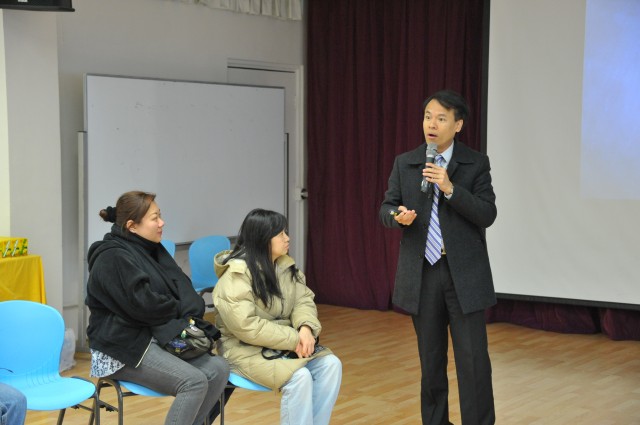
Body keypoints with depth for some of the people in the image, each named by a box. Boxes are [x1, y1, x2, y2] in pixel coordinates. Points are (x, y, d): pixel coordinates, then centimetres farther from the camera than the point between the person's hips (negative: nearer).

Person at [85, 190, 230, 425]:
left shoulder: (151, 249, 14)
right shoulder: (113, 258, -14)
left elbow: (182, 288, 8)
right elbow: (143, 304, -21)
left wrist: (188, 315, -13)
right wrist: (181, 311, -5)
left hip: (156, 337, 9)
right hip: (122, 348, -9)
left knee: (218, 369, -10)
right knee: (195, 381, -25)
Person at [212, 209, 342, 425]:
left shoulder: (285, 265, 6)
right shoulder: (236, 276, -18)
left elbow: (303, 300, 3)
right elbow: (246, 326, -26)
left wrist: (306, 328, -20)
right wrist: (294, 339, -24)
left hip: (285, 343, 7)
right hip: (246, 349, -7)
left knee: (331, 364, -13)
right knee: (299, 377, -29)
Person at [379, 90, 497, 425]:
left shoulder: (476, 164, -1)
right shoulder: (404, 163, 6)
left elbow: (487, 215, -9)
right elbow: (385, 209, 5)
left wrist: (450, 188, -21)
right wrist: (398, 216, -18)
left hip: (464, 273, -2)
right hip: (422, 272, 2)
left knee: (473, 357, -5)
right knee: (430, 358, 12)